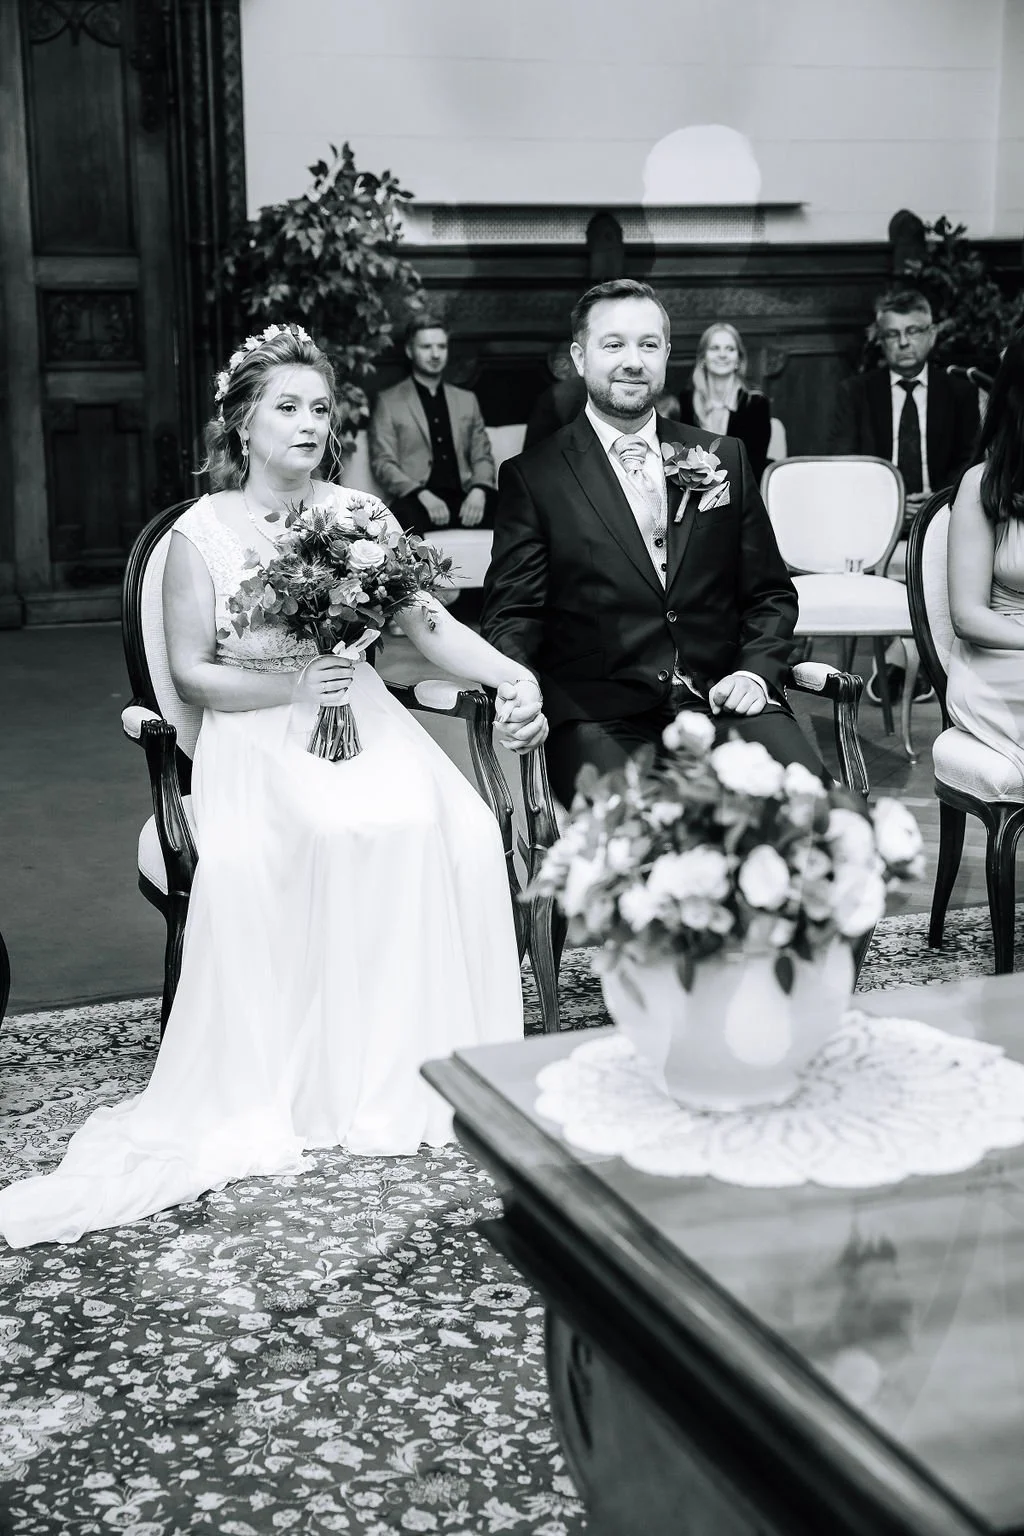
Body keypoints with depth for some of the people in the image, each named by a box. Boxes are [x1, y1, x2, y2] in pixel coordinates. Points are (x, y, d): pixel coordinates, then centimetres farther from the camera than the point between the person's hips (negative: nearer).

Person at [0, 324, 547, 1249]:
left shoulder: (358, 513, 10)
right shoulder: (201, 533, 2)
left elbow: (431, 624, 2)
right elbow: (192, 671, 0)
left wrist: (513, 677, -15)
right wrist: (293, 685, -15)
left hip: (358, 718, 3)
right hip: (253, 735, -2)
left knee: (446, 828, -28)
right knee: (248, 860, -34)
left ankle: (418, 1067, -16)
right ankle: (272, 1086, -19)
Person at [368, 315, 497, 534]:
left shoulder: (467, 400, 23)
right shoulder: (389, 401, 11)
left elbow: (482, 456, 18)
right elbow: (383, 463, 2)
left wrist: (479, 490, -6)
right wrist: (422, 494, -16)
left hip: (463, 498, 4)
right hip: (415, 499, -4)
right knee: (405, 515, -40)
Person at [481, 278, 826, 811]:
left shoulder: (724, 458, 17)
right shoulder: (532, 477, 8)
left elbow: (770, 593, 20)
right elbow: (511, 614, 3)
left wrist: (755, 671, 0)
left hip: (720, 702, 3)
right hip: (600, 718, -2)